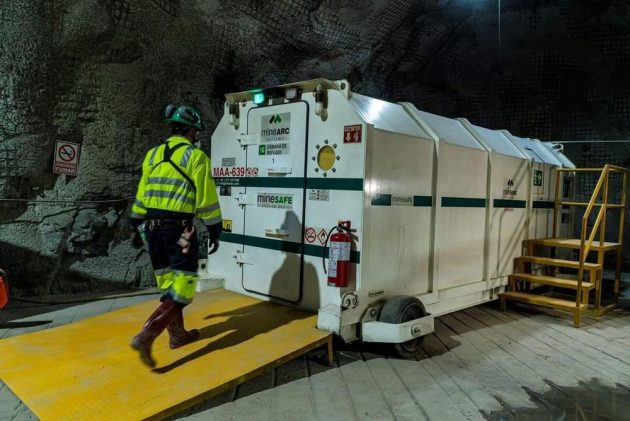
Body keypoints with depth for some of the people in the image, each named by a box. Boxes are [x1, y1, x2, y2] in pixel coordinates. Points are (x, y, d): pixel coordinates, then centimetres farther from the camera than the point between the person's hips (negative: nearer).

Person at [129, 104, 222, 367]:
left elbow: (141, 196, 16)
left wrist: (137, 227, 23)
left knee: (168, 284, 17)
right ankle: (145, 337, -15)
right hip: (179, 228, -7)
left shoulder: (153, 154, 14)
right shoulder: (196, 156, -6)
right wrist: (214, 232, 1)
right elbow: (207, 200, -7)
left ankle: (177, 334, 28)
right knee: (181, 289, -2)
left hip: (152, 227, 7)